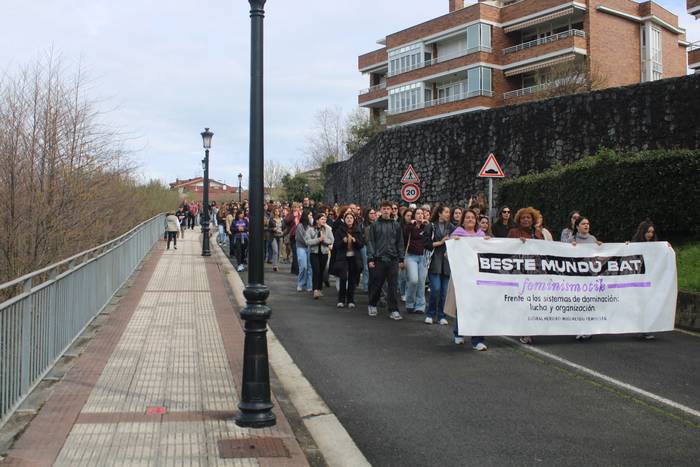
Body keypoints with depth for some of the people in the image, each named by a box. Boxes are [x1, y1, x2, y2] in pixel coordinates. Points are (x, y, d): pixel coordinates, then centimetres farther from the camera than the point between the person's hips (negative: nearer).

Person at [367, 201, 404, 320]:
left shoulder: (396, 225, 8)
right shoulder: (375, 225, 3)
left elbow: (400, 243, 10)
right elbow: (370, 242, 1)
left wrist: (401, 259, 6)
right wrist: (370, 258, -6)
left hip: (393, 260, 1)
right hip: (379, 259, -1)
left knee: (393, 286, 0)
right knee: (376, 284, 7)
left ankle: (394, 310, 3)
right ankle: (372, 305, 26)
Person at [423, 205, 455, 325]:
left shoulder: (451, 227, 10)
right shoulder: (430, 226, 2)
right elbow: (427, 244, -3)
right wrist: (440, 242, -8)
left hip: (446, 261, 3)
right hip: (434, 261, -3)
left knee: (444, 291, 4)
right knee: (436, 289, -12)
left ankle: (441, 316, 15)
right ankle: (430, 314, 4)